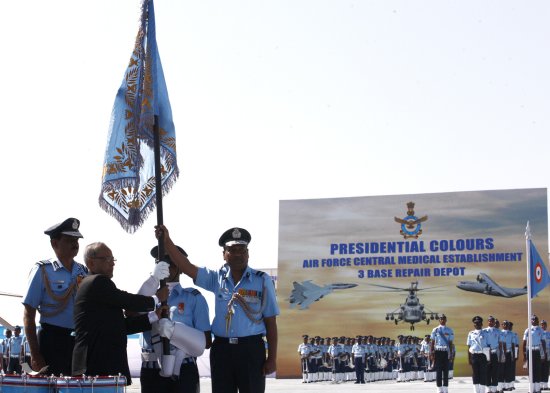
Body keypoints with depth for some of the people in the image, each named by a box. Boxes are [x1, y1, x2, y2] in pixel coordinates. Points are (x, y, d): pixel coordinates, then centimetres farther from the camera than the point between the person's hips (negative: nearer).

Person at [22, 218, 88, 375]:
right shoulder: (43, 270, -4)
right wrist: (35, 354, -9)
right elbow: (29, 315, -5)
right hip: (53, 341, -4)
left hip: (80, 342, 5)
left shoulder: (84, 272, 8)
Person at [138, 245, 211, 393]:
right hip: (151, 371, 2)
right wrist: (154, 279, -19)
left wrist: (175, 330, -16)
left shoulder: (193, 297, 7)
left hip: (183, 371, -2)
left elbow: (206, 341, 0)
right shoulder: (148, 294, 15)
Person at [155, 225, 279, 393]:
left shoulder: (262, 280, 0)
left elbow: (270, 322, 1)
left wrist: (272, 358, -3)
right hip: (221, 348, 3)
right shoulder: (216, 277, 7)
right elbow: (186, 267, -3)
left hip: (251, 349, -3)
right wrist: (167, 241, -15)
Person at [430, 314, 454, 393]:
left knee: (446, 371, 3)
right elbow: (432, 342, 6)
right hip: (438, 352, -1)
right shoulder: (435, 330, 5)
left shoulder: (449, 330, 6)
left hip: (446, 352, 1)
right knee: (438, 370, 0)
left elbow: (450, 343, 7)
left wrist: (451, 353, 0)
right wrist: (432, 353, -1)